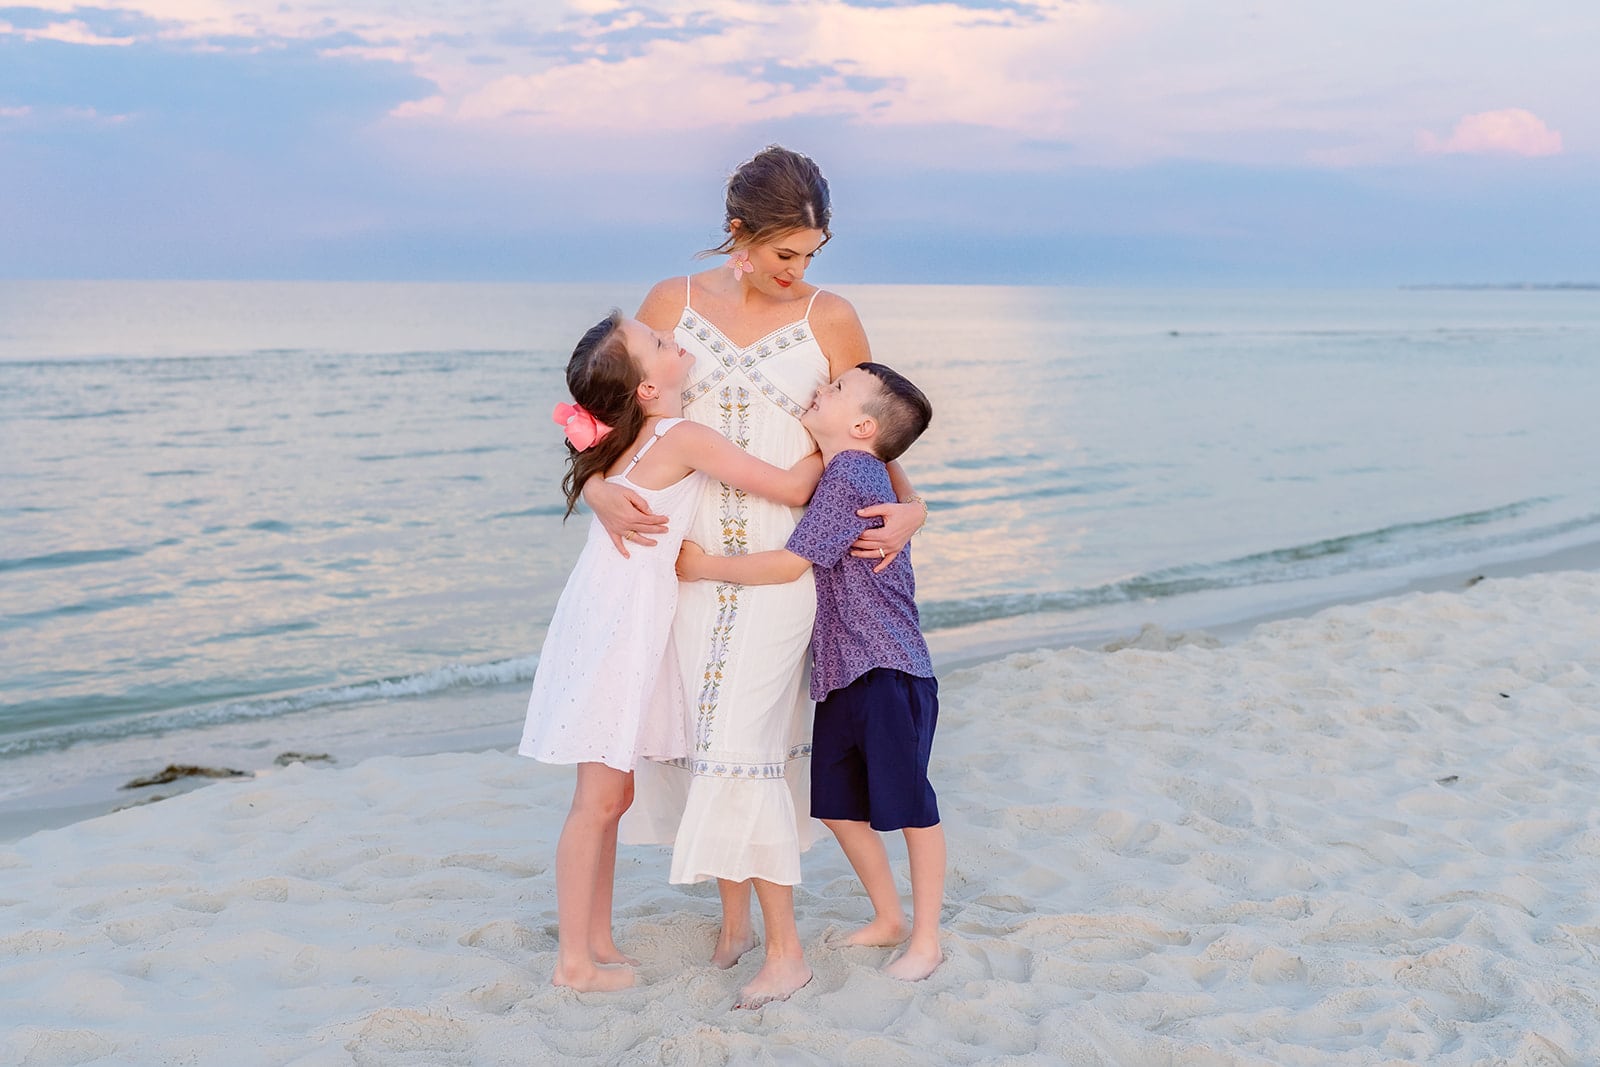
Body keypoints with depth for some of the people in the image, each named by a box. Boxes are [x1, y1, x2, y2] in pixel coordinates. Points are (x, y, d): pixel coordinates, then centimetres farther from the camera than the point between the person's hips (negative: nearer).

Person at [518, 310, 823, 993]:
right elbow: (792, 488, -14)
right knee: (599, 799, -2)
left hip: (620, 619, 9)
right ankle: (574, 961, 7)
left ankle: (598, 943, 22)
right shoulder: (683, 438, -15)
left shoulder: (633, 436, 8)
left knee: (611, 794, 14)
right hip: (618, 622, -9)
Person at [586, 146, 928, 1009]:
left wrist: (909, 507, -9)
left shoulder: (830, 319, -3)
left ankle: (784, 946, 3)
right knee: (705, 734, 9)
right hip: (687, 552, 3)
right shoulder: (671, 304, 0)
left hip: (779, 559, -2)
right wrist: (599, 488, -16)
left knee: (743, 743, -8)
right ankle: (734, 915, 28)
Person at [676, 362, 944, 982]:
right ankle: (887, 917, 28)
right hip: (842, 673, 10)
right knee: (836, 804, 13)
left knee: (910, 806, 1)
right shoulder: (848, 474, 14)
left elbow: (789, 564, -17)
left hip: (889, 670, -10)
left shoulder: (850, 472, -15)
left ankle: (925, 939, 12)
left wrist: (704, 566, -8)